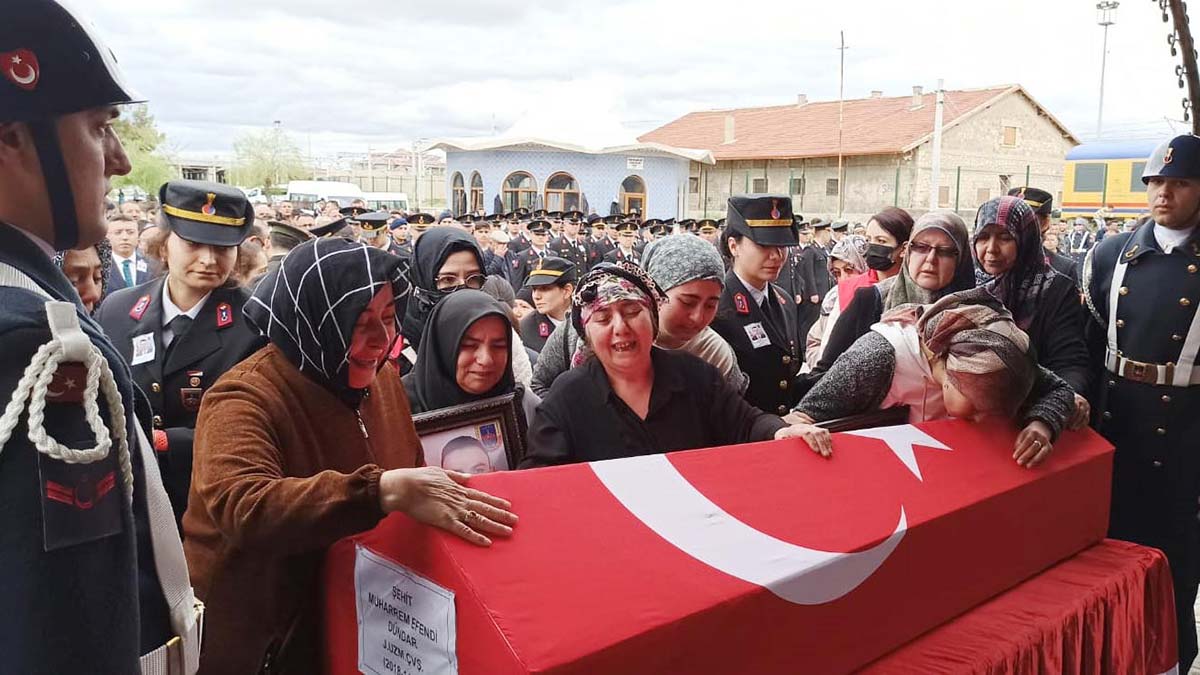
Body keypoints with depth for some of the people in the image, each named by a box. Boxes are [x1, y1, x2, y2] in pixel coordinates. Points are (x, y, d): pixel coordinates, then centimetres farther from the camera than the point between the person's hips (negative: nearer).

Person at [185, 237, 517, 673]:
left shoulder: (382, 377, -2)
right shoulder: (246, 399, -23)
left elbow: (409, 472, 9)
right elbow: (241, 507, -39)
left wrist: (433, 493, -12)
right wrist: (385, 490, -47)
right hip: (257, 633, -6)